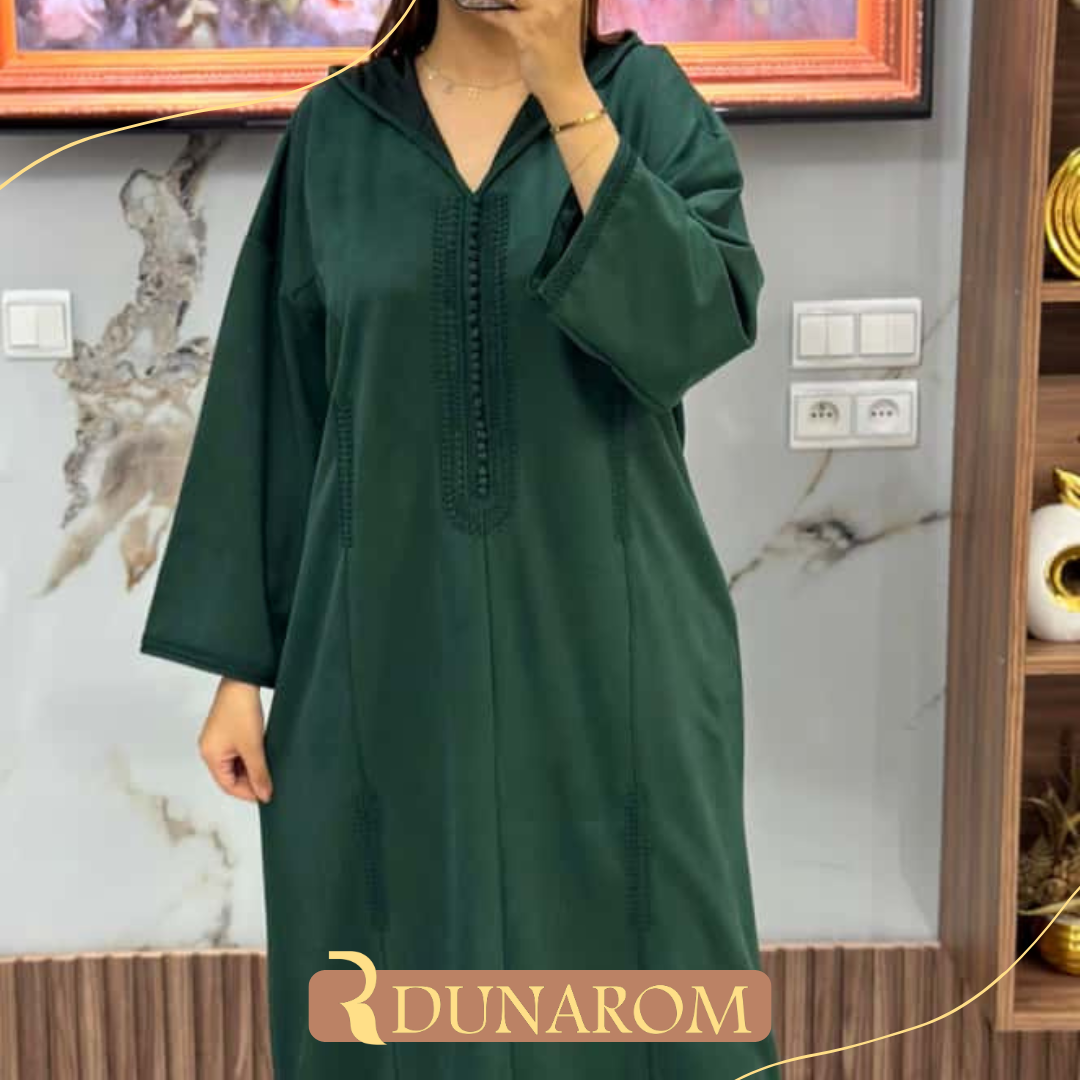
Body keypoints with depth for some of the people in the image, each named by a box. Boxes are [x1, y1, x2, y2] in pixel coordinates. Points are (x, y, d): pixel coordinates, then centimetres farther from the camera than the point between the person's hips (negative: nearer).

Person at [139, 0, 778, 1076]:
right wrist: (240, 668, 2)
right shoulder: (333, 131, 5)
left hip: (606, 638, -1)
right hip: (389, 644, 2)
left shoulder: (645, 96, 1)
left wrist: (565, 92, -20)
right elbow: (272, 408, 4)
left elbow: (698, 325, -15)